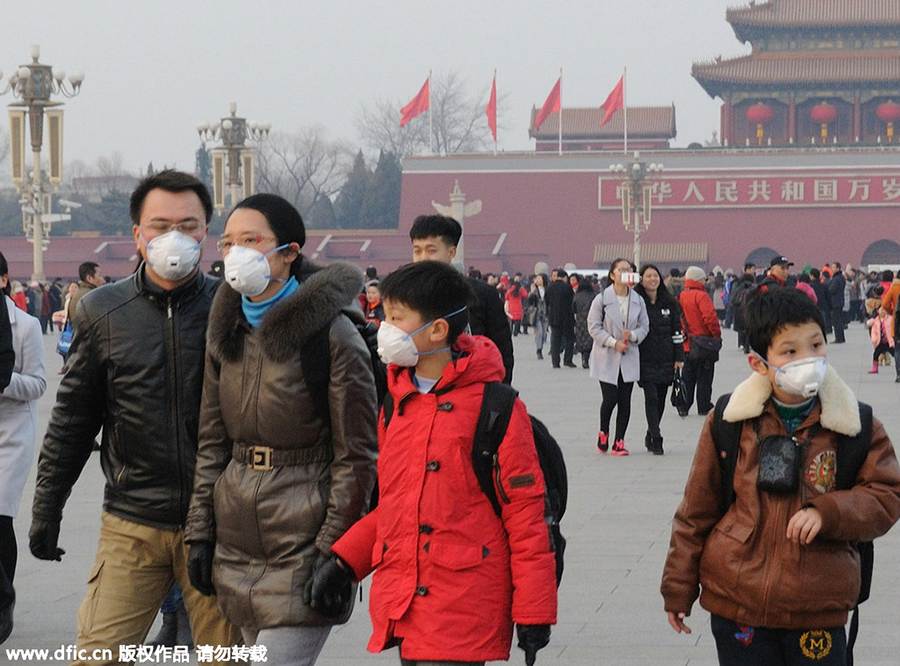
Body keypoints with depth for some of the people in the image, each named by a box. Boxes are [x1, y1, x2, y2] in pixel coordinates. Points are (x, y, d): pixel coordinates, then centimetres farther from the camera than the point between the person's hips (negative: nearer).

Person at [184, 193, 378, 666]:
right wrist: (200, 533, 10)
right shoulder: (226, 332, 9)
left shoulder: (333, 335, -11)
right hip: (236, 535, 7)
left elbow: (356, 455, -9)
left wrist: (332, 551, -12)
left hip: (301, 541, -6)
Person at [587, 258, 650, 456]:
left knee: (625, 401, 2)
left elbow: (644, 326, 9)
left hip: (629, 358, 3)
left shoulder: (638, 300, 3)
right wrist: (614, 343, -15)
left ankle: (619, 441, 10)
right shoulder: (602, 299, -7)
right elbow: (594, 327, -6)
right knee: (610, 398, -7)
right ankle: (603, 433, 20)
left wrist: (633, 335, -12)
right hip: (607, 358, -3)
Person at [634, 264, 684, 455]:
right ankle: (656, 440, -9)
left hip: (666, 359, 3)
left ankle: (651, 434, 25)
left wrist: (679, 357, 4)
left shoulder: (669, 303, 8)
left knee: (661, 399, 8)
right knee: (651, 397, -10)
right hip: (646, 359, -3)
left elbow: (677, 330, 10)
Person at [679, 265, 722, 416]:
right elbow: (710, 317, -22)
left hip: (686, 345, 6)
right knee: (704, 377, 1)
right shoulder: (701, 296, -14)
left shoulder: (681, 296, 7)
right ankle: (704, 407, 4)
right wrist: (717, 334, -10)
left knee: (687, 377, 14)